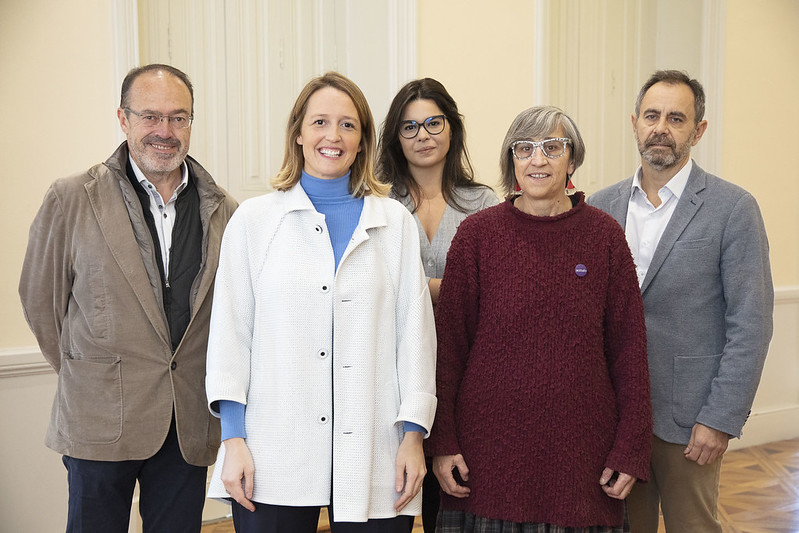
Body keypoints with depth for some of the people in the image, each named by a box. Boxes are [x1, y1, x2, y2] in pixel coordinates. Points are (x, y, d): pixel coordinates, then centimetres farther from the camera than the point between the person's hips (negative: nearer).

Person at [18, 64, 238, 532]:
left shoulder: (224, 211, 3)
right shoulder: (72, 199, -4)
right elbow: (40, 298, 4)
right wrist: (84, 374, 8)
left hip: (190, 424, 2)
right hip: (101, 422, -2)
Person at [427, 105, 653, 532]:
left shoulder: (604, 236, 2)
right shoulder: (476, 233, -1)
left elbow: (628, 344, 4)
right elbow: (448, 341, 1)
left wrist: (631, 448, 0)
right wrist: (442, 443, -2)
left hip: (581, 446, 1)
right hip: (490, 444, 0)